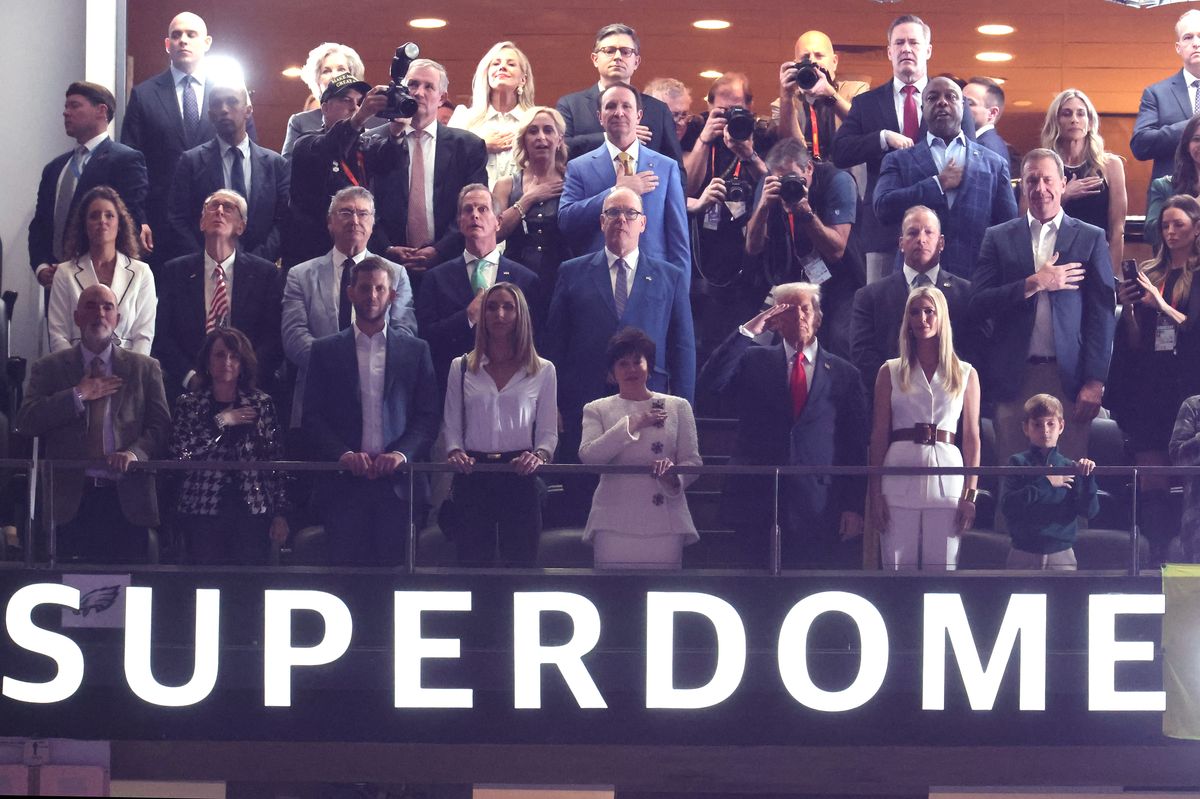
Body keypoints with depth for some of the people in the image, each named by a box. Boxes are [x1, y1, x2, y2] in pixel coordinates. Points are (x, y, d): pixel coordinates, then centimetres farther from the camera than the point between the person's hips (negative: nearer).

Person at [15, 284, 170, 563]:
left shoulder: (145, 368, 13)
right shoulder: (49, 368, 12)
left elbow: (161, 425, 7)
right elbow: (26, 422, 1)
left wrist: (135, 452, -13)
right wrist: (79, 395, -6)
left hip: (127, 499, 0)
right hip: (72, 498, 0)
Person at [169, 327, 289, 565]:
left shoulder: (261, 404, 7)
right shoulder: (188, 404, 6)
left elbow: (276, 462, 6)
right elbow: (180, 453, -8)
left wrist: (280, 514, 1)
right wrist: (220, 422, -10)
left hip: (252, 511, 0)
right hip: (203, 512, 0)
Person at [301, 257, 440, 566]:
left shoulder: (416, 350, 11)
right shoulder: (325, 351, 10)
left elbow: (429, 416, 6)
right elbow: (312, 417, 5)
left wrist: (402, 454, -11)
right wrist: (343, 454, -12)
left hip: (398, 484, 0)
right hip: (343, 483, 0)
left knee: (393, 564, -3)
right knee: (347, 563, -3)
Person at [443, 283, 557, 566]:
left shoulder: (543, 371, 7)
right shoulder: (461, 367, 10)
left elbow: (548, 431, 7)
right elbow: (451, 424, 11)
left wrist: (539, 455, -12)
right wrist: (456, 452, -7)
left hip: (520, 476, -1)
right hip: (472, 476, 1)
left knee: (520, 562, 1)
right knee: (472, 562, 2)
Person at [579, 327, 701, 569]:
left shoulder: (677, 407, 13)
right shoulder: (597, 410, 12)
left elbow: (693, 461, 9)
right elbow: (588, 456, -5)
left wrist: (673, 477, -14)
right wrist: (632, 424, -9)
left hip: (664, 522, 1)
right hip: (614, 524, -1)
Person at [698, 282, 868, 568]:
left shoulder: (844, 374, 9)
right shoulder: (753, 362, 10)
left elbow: (856, 446, 6)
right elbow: (710, 382, -8)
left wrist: (854, 507, -2)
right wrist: (747, 332, -10)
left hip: (820, 509, 0)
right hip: (759, 502, 0)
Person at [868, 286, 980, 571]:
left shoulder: (965, 374, 11)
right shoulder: (890, 372, 10)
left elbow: (972, 437, 8)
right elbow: (879, 435, 7)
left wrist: (970, 493, -1)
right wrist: (875, 493, -1)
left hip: (946, 480, 0)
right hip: (900, 480, 0)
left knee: (942, 569, -2)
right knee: (898, 569, -2)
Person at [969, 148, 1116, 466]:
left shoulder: (1091, 239, 8)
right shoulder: (998, 237, 10)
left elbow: (1102, 315, 3)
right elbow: (978, 305, 0)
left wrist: (1095, 382, -5)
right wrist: (1034, 284, -11)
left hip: (1068, 378, -1)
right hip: (1013, 378, 1)